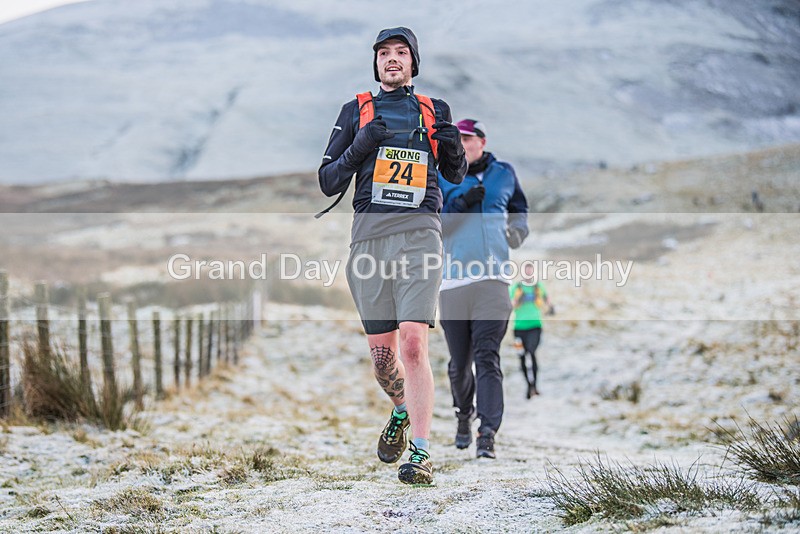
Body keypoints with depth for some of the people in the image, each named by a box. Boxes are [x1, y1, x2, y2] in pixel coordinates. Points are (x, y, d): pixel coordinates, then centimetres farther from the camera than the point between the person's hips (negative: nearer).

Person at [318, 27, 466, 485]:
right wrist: (359, 148, -6)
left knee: (414, 344, -16)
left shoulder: (435, 111, 16)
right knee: (382, 353, 4)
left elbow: (456, 175, 26)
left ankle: (422, 451, -14)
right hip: (370, 234, 1)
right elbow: (328, 182, 12)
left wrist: (453, 149, 3)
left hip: (420, 233, -1)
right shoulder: (356, 112, 16)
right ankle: (402, 410, 36)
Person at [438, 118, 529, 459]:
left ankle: (487, 434, -19)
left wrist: (516, 233, 12)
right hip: (453, 281, 0)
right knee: (459, 363, 7)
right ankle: (464, 414, 35)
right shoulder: (441, 178, 6)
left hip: (493, 281, 0)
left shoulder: (504, 173, 13)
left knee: (487, 357, -14)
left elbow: (519, 210, 31)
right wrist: (461, 204, -17)